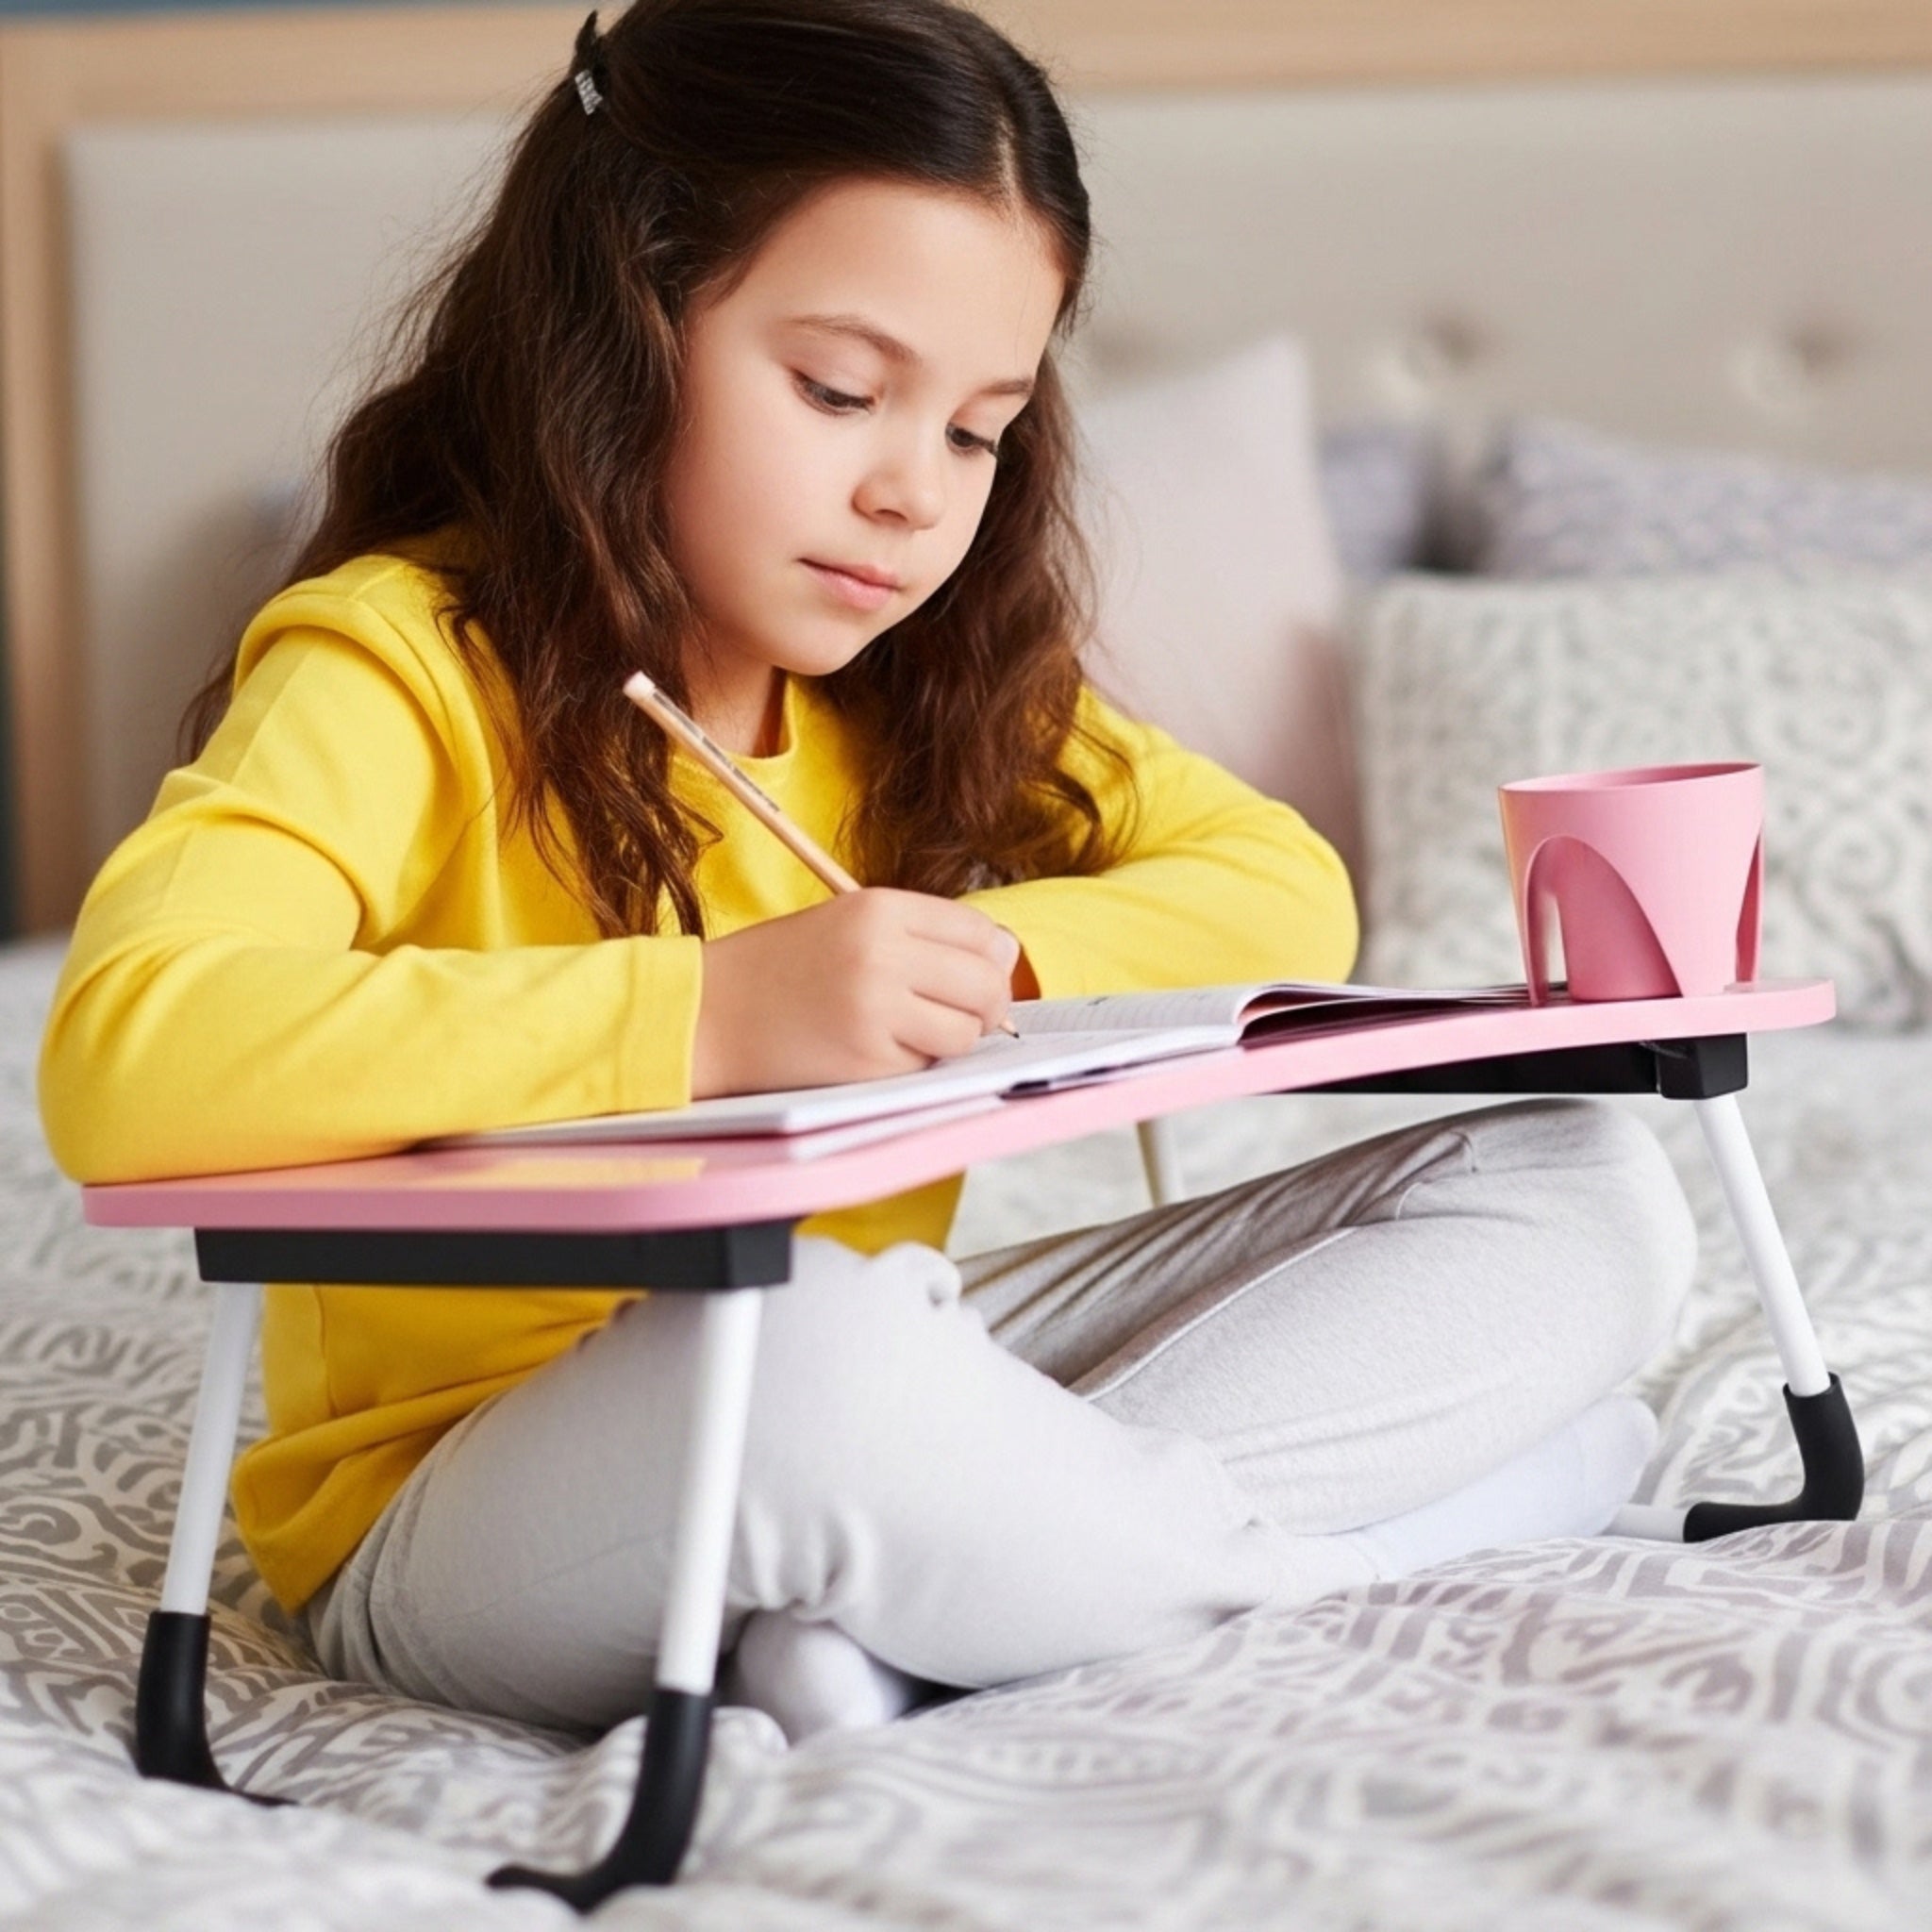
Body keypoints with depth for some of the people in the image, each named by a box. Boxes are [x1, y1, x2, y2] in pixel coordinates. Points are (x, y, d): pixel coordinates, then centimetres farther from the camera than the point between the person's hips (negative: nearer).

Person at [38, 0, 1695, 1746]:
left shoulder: (923, 674, 7)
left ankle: (911, 1619, -18)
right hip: (464, 1508, -7)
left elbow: (1288, 891, 6)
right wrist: (710, 1013, -34)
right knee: (811, 1351, -43)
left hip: (862, 1384, 7)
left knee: (1583, 1187, -2)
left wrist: (992, 952, -14)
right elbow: (122, 1061, -31)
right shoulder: (395, 668, -13)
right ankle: (1312, 1542, -12)